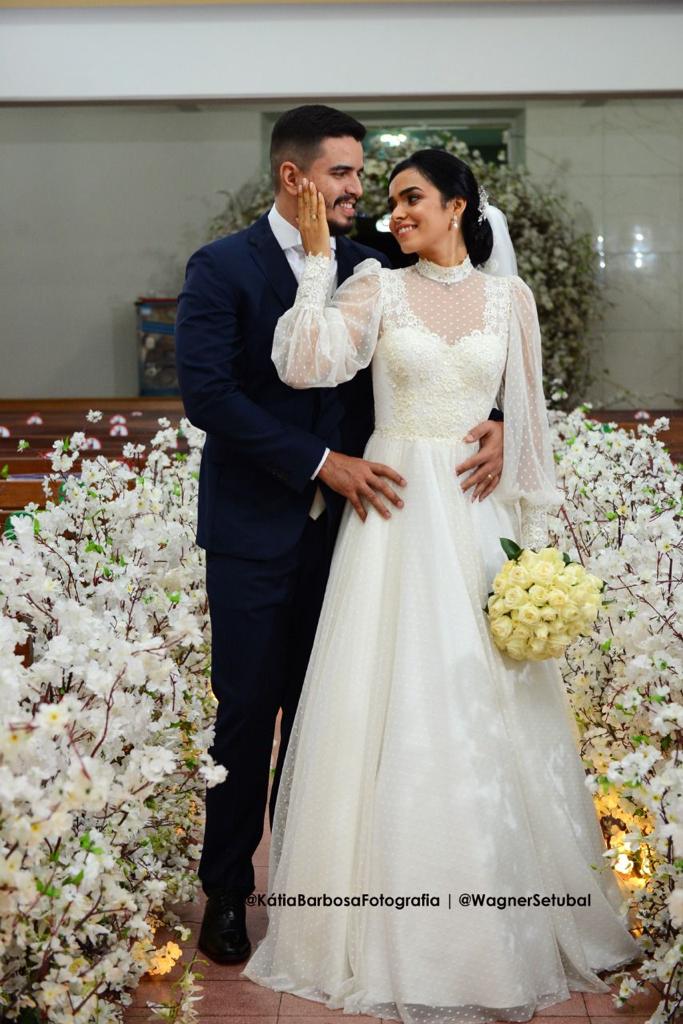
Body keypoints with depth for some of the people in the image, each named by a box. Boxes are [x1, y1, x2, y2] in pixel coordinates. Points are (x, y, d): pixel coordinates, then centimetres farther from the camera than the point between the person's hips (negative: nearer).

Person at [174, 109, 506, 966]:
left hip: (341, 523, 4)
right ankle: (225, 889, 22)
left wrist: (492, 420, -14)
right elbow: (206, 392, -16)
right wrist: (322, 462, -18)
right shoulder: (220, 269, -6)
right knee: (247, 714, 4)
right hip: (255, 532, -4)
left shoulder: (368, 269, 7)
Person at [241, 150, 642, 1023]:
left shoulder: (508, 297, 8)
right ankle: (392, 926, 16)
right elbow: (304, 364, -13)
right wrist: (317, 259, -10)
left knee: (487, 708, 5)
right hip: (396, 513, -1)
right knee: (392, 705, 1)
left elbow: (526, 415, 10)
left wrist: (533, 524, 6)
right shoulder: (377, 288, 3)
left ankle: (499, 920, 23)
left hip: (478, 515, 1)